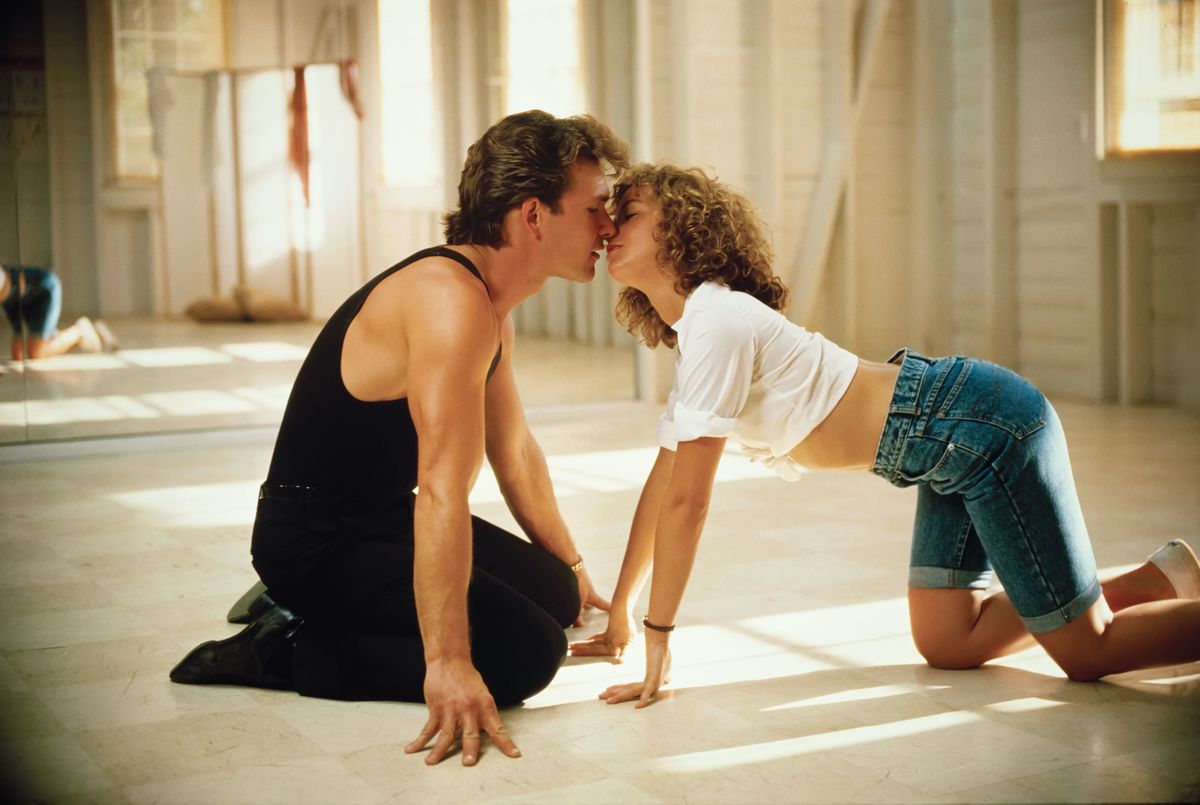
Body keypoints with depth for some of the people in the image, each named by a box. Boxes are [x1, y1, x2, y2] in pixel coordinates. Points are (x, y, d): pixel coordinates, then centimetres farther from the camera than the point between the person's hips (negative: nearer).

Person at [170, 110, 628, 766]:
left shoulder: (493, 304, 8)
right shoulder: (452, 299, -25)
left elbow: (514, 451, 20)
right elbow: (442, 490, -33)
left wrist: (569, 569, 27)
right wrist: (447, 663, -35)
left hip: (382, 522, 11)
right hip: (315, 538, -11)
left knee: (555, 594, 13)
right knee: (526, 651, -20)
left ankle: (321, 612, 14)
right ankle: (285, 649, -9)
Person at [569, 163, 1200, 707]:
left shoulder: (715, 321, -18)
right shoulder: (689, 333, 12)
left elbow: (686, 502, -19)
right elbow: (661, 485, 15)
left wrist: (658, 641, -14)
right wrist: (619, 620, 15)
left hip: (986, 427, -9)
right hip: (959, 443, 9)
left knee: (1086, 653, -3)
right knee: (945, 645, 10)